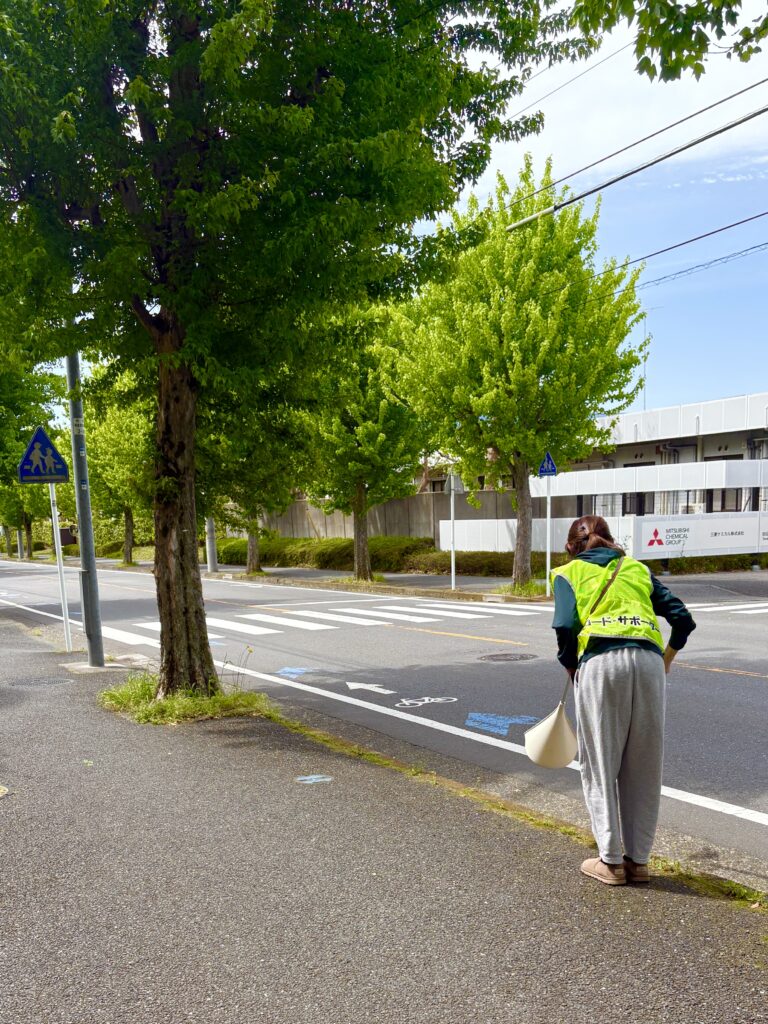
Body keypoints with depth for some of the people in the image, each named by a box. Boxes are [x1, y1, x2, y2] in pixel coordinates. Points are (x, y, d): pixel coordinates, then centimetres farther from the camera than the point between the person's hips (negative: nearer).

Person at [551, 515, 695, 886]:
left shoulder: (569, 573, 14)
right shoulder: (637, 569, 23)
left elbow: (565, 626, -4)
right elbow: (683, 619, 14)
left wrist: (570, 666, 12)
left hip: (600, 663, -3)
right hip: (648, 661, 3)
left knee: (600, 766, 9)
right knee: (644, 768, 14)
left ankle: (611, 861, 15)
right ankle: (638, 859, 23)